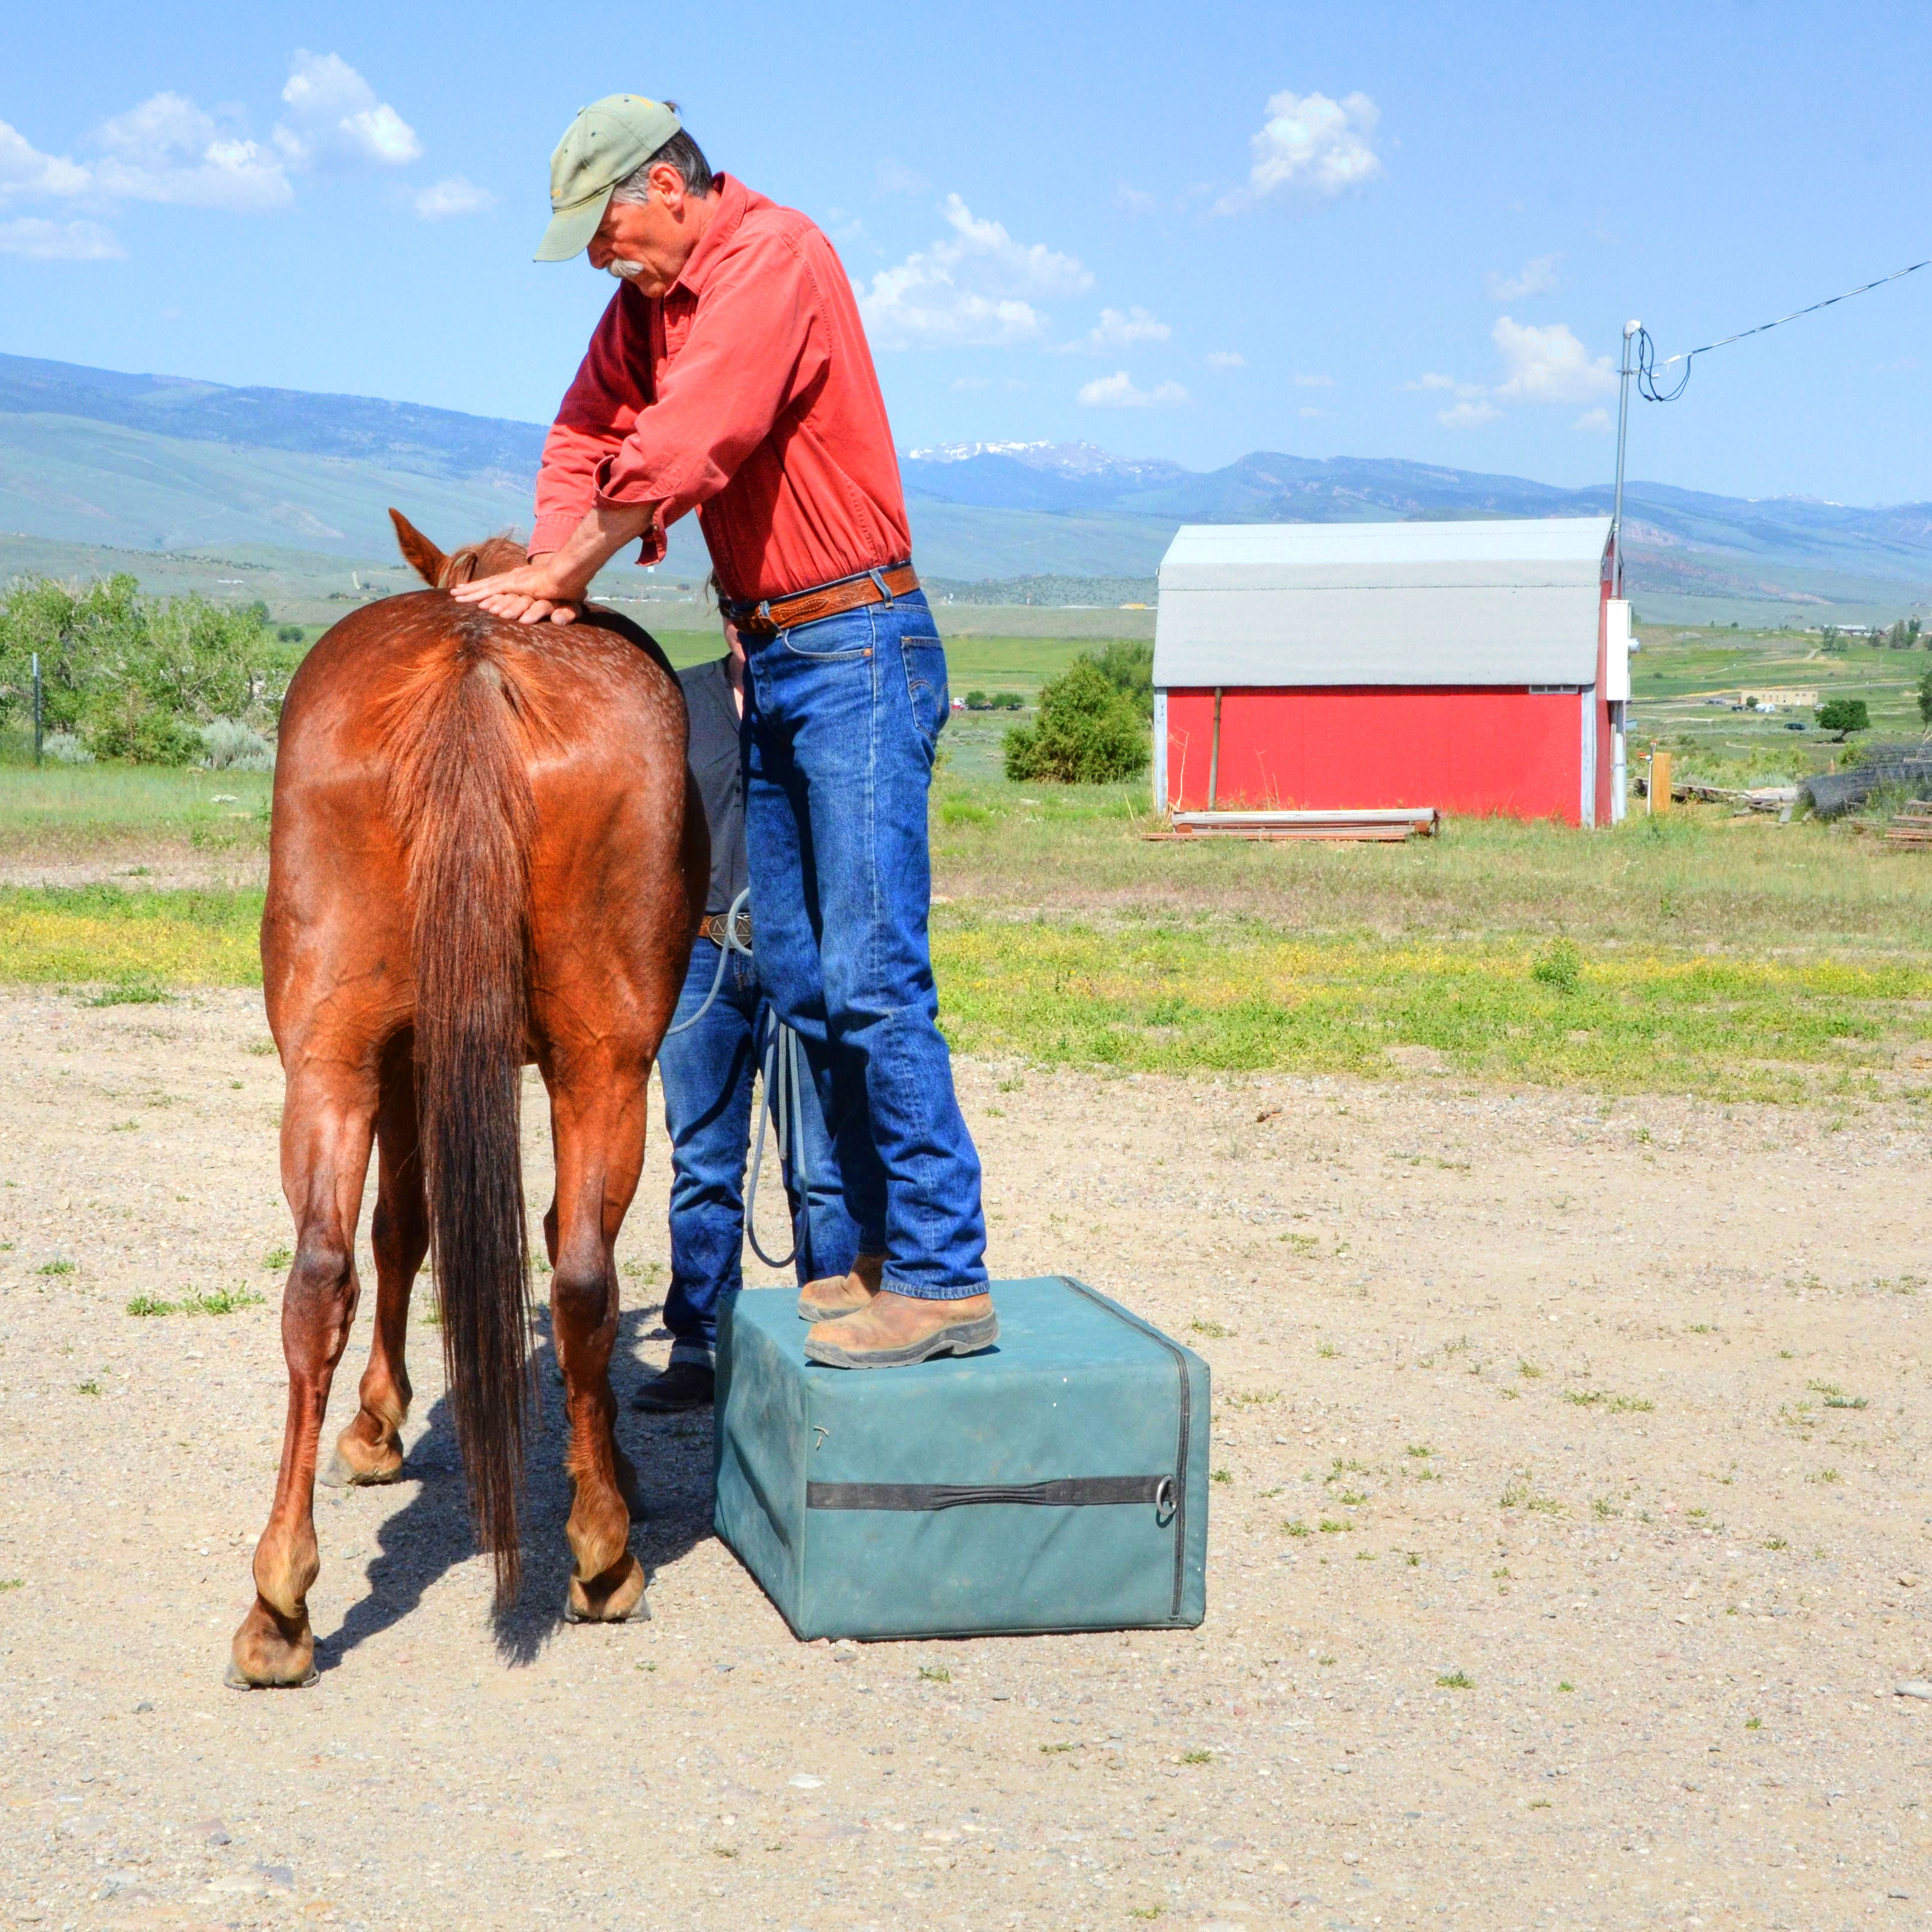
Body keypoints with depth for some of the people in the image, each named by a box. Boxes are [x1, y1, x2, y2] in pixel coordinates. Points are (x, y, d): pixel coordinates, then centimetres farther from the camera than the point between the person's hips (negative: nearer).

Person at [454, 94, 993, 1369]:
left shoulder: (776, 258, -15)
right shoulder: (648, 301, 13)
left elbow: (680, 452, -22)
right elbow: (587, 435, 12)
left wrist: (563, 574, -12)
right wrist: (551, 571, -7)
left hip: (857, 651, -10)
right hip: (773, 663, 10)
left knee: (871, 974, -13)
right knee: (798, 979, 9)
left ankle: (944, 1277, -10)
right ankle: (876, 1251, 15)